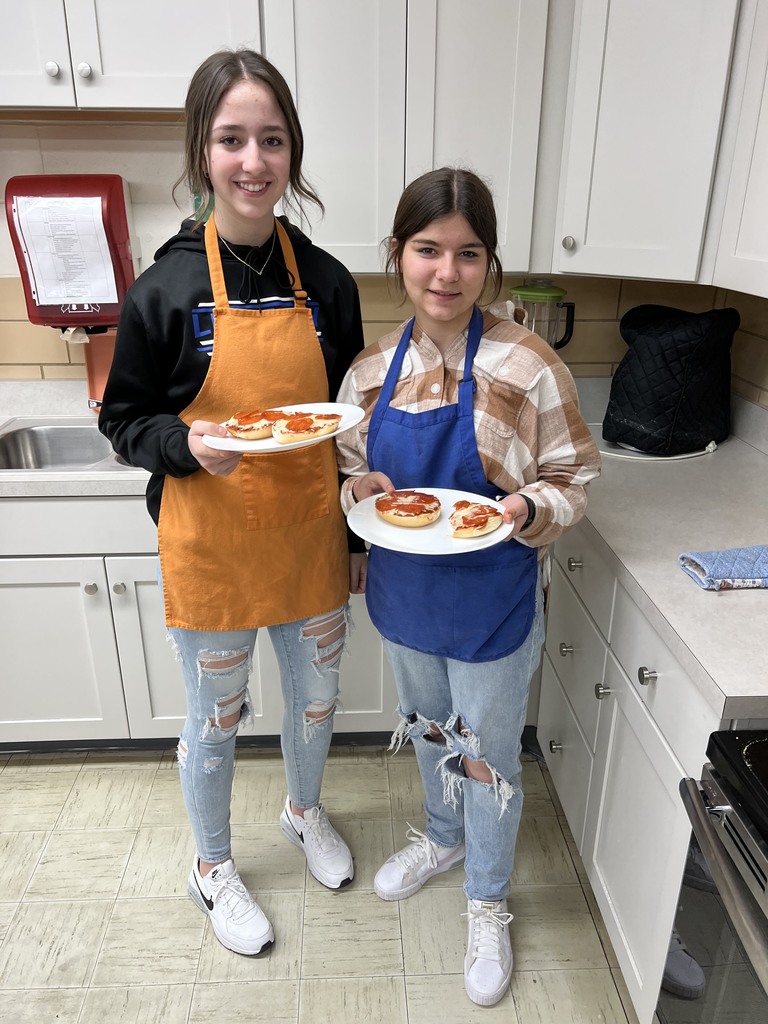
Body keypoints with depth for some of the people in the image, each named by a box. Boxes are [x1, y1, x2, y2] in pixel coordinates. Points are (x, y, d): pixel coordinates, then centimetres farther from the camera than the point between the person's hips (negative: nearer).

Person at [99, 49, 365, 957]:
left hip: (310, 537, 4)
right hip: (211, 547, -3)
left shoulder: (327, 283, -1)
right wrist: (189, 445, -23)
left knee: (315, 696, 22)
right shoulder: (166, 289, -10)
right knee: (215, 718, 16)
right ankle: (212, 868, 45)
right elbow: (122, 420, -1)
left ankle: (303, 811, 55)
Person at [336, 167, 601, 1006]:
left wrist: (527, 510, -29)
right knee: (429, 730, 27)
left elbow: (573, 478, -9)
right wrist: (362, 487, -16)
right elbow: (349, 472, 6)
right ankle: (442, 837, 57)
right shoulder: (373, 369, -4)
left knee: (487, 758, 15)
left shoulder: (527, 367, -18)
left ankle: (487, 901, 43)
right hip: (403, 593, 5)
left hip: (490, 602, -4)